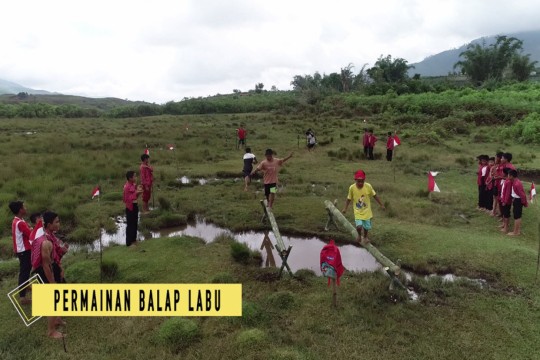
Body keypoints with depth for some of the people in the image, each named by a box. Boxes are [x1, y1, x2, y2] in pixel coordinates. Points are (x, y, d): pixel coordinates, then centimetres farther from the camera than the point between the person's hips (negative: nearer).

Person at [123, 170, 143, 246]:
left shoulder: (133, 185, 6)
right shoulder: (127, 187, -20)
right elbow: (127, 199, -22)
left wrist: (138, 190, -1)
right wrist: (136, 193, -26)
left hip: (135, 205, 9)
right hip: (130, 207, -9)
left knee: (135, 224, 17)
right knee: (130, 224, 0)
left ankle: (133, 240, 30)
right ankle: (129, 242, 10)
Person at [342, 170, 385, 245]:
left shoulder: (368, 186, -17)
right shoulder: (352, 188, -16)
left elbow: (375, 196, -2)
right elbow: (349, 198, -1)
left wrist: (382, 205, 4)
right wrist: (345, 208, 0)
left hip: (367, 211, 1)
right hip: (358, 212, -1)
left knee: (367, 227, 11)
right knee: (359, 226, -17)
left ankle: (365, 237, 46)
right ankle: (359, 235, 19)